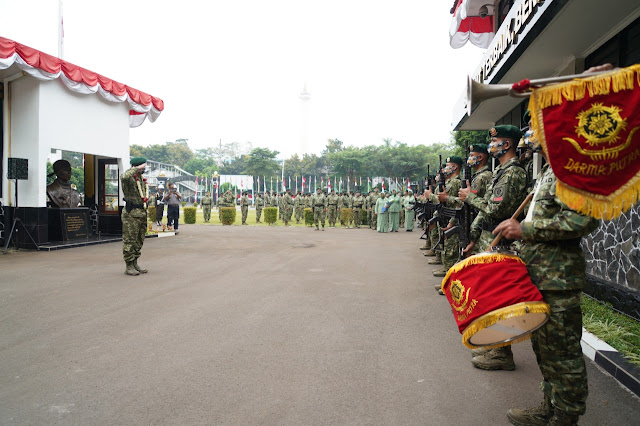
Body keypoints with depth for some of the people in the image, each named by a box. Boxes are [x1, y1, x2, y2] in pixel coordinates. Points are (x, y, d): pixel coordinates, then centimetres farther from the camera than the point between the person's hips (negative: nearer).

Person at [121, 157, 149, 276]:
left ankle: (135, 264, 22)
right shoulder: (129, 179, -9)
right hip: (131, 214, -8)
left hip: (142, 214, 8)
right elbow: (124, 177, -37)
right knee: (129, 241, -3)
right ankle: (129, 266, 3)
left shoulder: (142, 180, 16)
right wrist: (137, 169, -24)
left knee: (139, 241, 13)